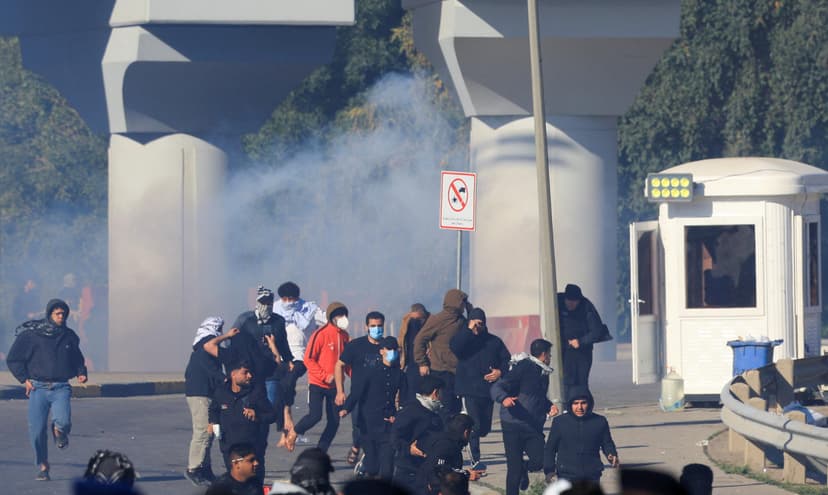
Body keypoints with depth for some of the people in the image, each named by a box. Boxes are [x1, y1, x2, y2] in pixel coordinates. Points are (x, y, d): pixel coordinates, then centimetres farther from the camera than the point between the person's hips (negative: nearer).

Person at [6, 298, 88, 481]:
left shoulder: (69, 336, 11)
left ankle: (58, 430, 16)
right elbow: (13, 360, 6)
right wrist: (25, 379, -4)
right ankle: (42, 466, 15)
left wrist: (81, 372, 9)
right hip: (38, 388, -1)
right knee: (37, 430, -6)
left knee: (63, 421, -23)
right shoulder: (31, 335, -1)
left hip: (61, 388, 1)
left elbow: (77, 359, 28)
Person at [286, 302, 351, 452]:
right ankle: (293, 433, 14)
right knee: (315, 415, -14)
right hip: (317, 384, -6)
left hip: (335, 386, 6)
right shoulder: (321, 334, -12)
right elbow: (309, 359, -12)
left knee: (334, 421, 1)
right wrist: (325, 376, -17)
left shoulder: (344, 336, 7)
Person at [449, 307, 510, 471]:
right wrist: (470, 330, -17)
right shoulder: (464, 339, 3)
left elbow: (507, 360, 15)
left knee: (484, 427, 10)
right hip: (469, 390, -4)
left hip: (488, 390, 4)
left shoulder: (494, 341, 13)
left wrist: (500, 371, -5)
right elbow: (455, 347, -20)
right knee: (474, 426, -13)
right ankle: (475, 461, -12)